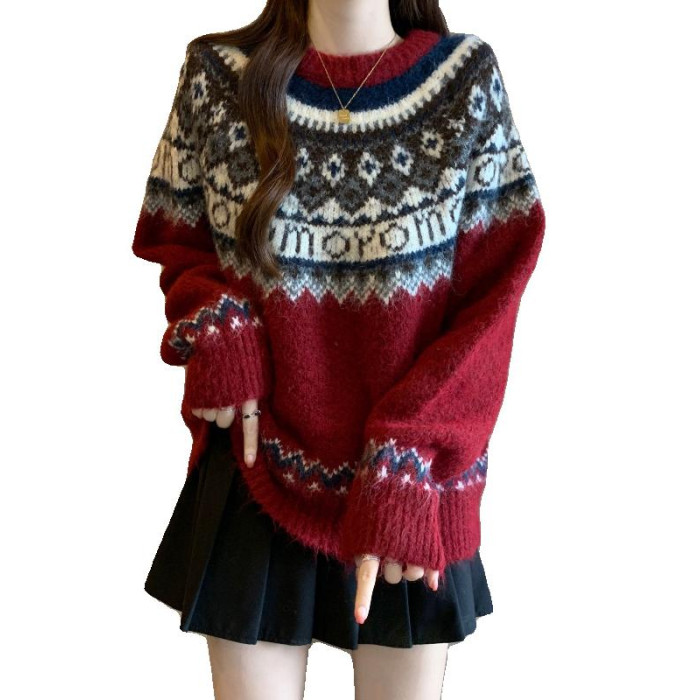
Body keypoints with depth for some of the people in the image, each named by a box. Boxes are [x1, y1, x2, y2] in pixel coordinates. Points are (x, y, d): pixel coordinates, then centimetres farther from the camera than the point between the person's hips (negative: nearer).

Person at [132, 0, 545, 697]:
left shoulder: (467, 80, -5)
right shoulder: (217, 77, -2)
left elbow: (492, 292, -7)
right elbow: (178, 240, 9)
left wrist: (405, 461, -16)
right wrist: (217, 330, -13)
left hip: (412, 487, 0)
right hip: (259, 475, 1)